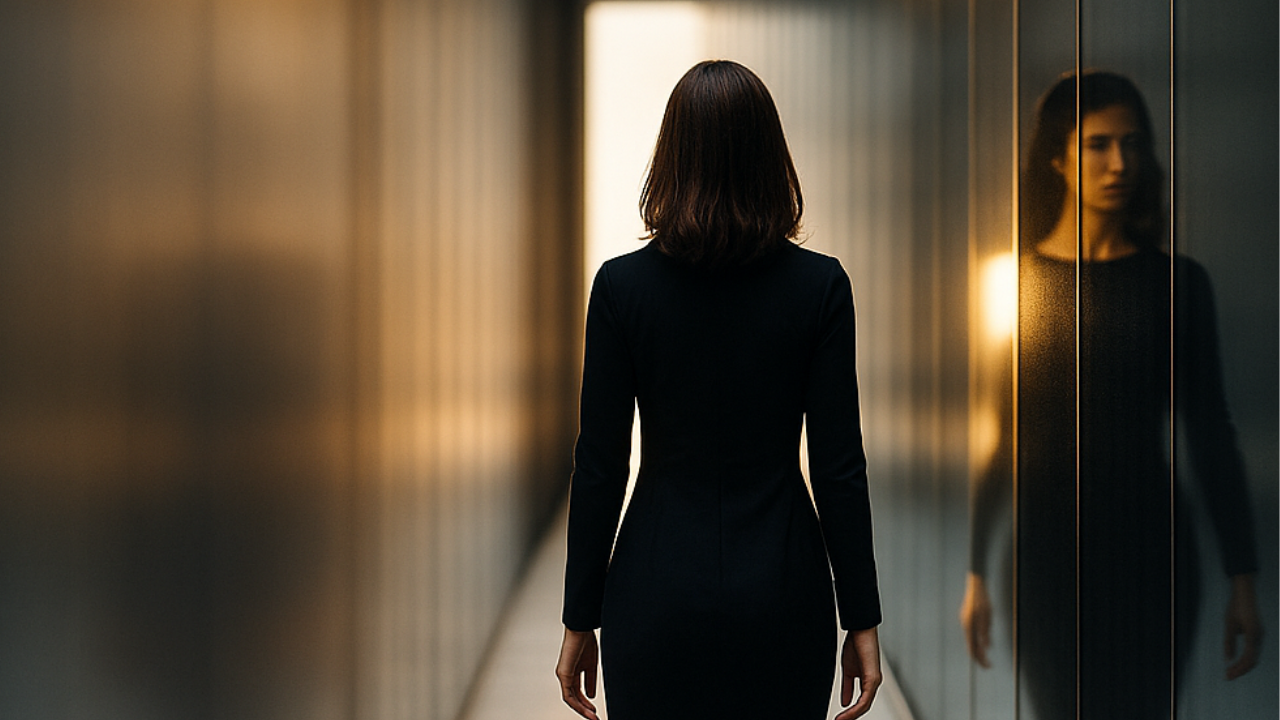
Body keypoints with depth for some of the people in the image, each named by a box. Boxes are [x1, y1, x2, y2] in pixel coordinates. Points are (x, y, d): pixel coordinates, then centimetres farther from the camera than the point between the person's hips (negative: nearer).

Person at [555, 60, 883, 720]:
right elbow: (839, 465, -7)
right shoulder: (821, 286, -8)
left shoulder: (620, 285, -9)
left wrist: (580, 620, 3)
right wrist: (861, 620, 2)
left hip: (660, 589, 0)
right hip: (782, 590, 1)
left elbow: (599, 464, -6)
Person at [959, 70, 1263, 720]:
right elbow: (989, 435, 2)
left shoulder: (1176, 282, 1)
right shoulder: (1013, 280, 0)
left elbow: (1210, 434, 4)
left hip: (1150, 551, 0)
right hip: (1044, 550, 0)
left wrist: (1242, 579, 1)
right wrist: (974, 572, 1)